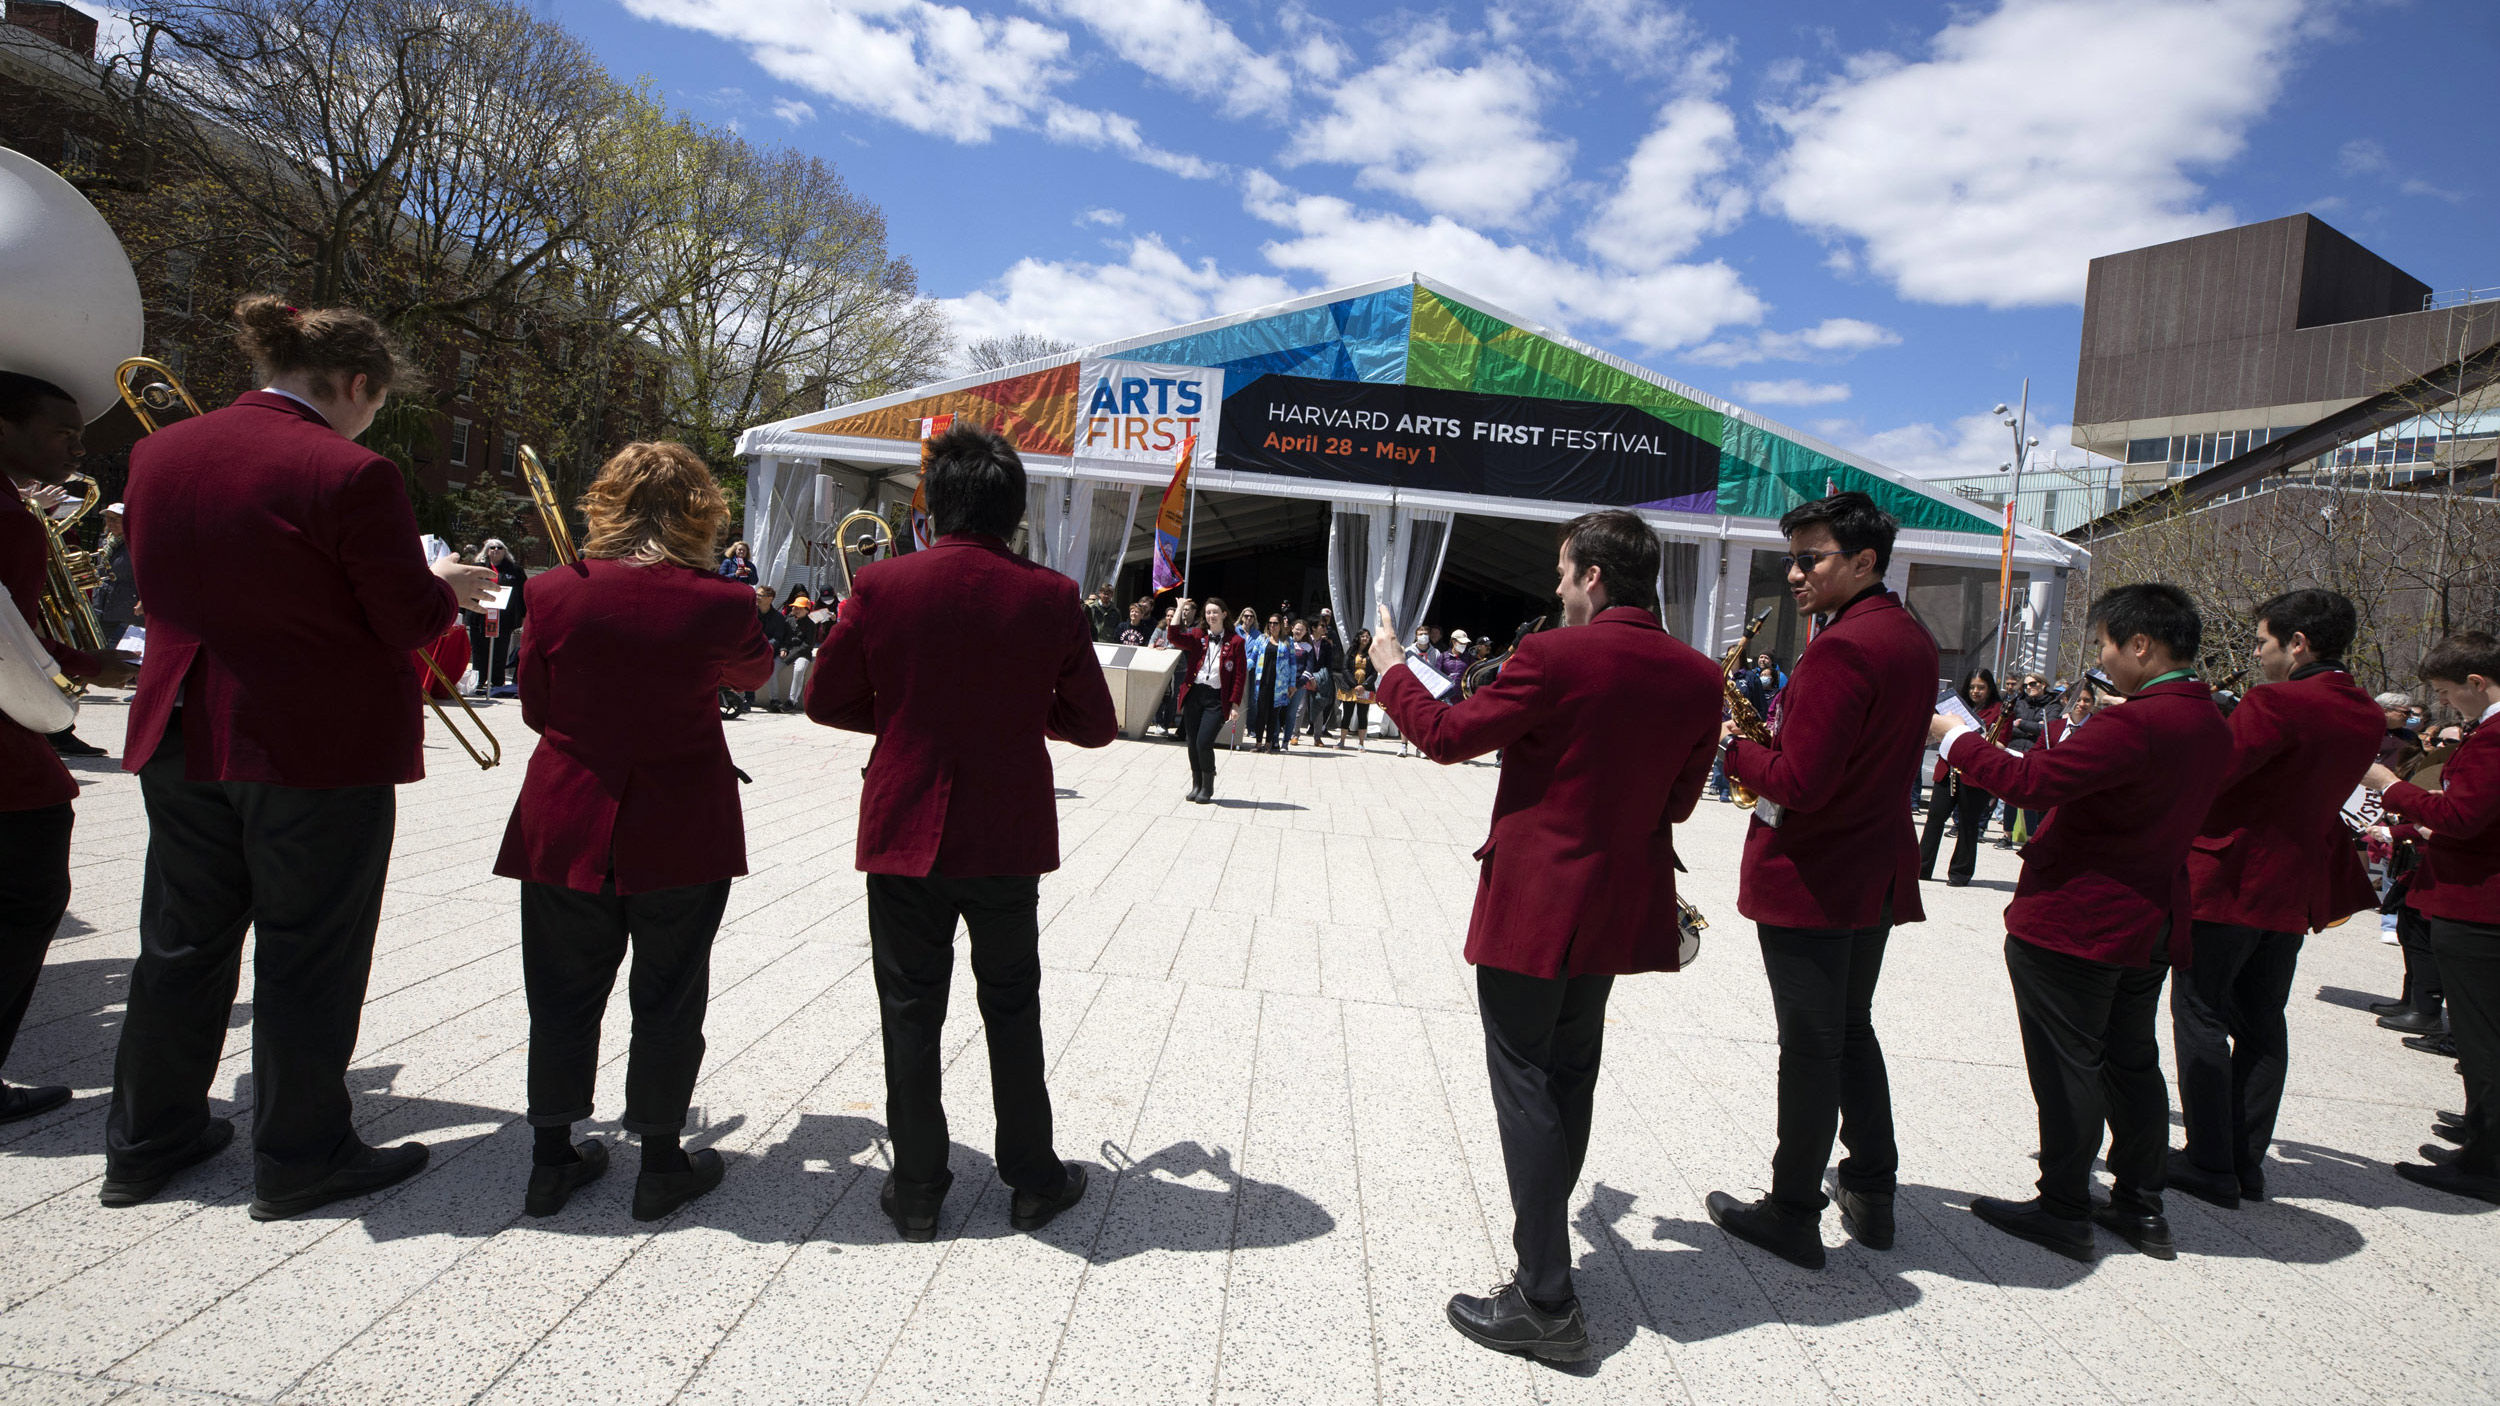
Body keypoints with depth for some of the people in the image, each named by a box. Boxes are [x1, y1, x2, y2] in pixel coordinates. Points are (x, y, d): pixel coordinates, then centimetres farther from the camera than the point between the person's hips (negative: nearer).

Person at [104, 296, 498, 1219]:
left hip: (184, 738, 7)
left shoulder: (158, 453, 4)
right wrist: (446, 586, 6)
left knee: (182, 943, 19)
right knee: (307, 958, 6)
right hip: (319, 751, -6)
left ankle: (145, 1142, 32)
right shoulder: (354, 475, -19)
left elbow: (168, 587, 14)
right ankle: (299, 1160, 18)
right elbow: (410, 624, -15)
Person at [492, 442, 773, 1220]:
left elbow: (535, 707, 1)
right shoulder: (719, 603, -14)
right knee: (668, 997, 12)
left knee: (564, 994, 16)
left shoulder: (557, 593, -9)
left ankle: (552, 1157, 29)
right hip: (681, 834, -2)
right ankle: (661, 1163, 23)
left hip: (566, 827, 2)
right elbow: (755, 669, 8)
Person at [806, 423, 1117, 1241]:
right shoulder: (1049, 597, -9)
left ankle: (915, 1190, 23)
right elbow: (1095, 724, -3)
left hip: (906, 835, 0)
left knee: (911, 1013, 12)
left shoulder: (882, 585, -9)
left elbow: (826, 700, -1)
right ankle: (1033, 1180, 27)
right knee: (1012, 1008, 16)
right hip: (1009, 838, 1)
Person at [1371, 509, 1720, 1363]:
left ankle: (1546, 1303, 5)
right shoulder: (1696, 675, 0)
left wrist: (1392, 669, 6)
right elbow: (1679, 798, 9)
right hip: (1617, 907, 7)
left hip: (1533, 906, -7)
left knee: (1525, 1085, 2)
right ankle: (1544, 1247, 39)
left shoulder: (1556, 656, -19)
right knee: (1569, 1079, 22)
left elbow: (1447, 735, -10)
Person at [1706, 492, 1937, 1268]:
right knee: (1852, 1029, 21)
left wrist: (1732, 747, -11)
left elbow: (1798, 783, -26)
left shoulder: (1840, 649, -22)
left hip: (1809, 876, -9)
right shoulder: (1914, 639, 9)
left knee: (1809, 1045, 1)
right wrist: (1775, 736, 6)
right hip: (1876, 870, 9)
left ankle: (1794, 1215, 14)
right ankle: (1870, 1195, 31)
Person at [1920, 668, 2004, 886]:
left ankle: (1961, 872, 11)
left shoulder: (2000, 710, 3)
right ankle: (1921, 867, 3)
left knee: (1968, 823, 2)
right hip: (1948, 770, 4)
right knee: (1935, 815, -2)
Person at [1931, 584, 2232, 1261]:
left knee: (2067, 1066, 2)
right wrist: (2079, 738, 11)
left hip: (2073, 924, -9)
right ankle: (2141, 1206, 30)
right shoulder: (2212, 724, 7)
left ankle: (2064, 1210, 13)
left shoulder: (2137, 724, -24)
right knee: (2133, 1062, 19)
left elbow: (2029, 781, -26)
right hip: (2149, 924, 9)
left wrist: (1952, 735, -14)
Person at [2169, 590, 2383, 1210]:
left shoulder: (2278, 702, -19)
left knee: (2201, 1014, 2)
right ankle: (2248, 1163, 21)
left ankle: (2210, 1165, 5)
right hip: (2297, 886, 8)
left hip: (2229, 879, -8)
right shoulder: (2367, 716, 8)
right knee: (2262, 1021, 14)